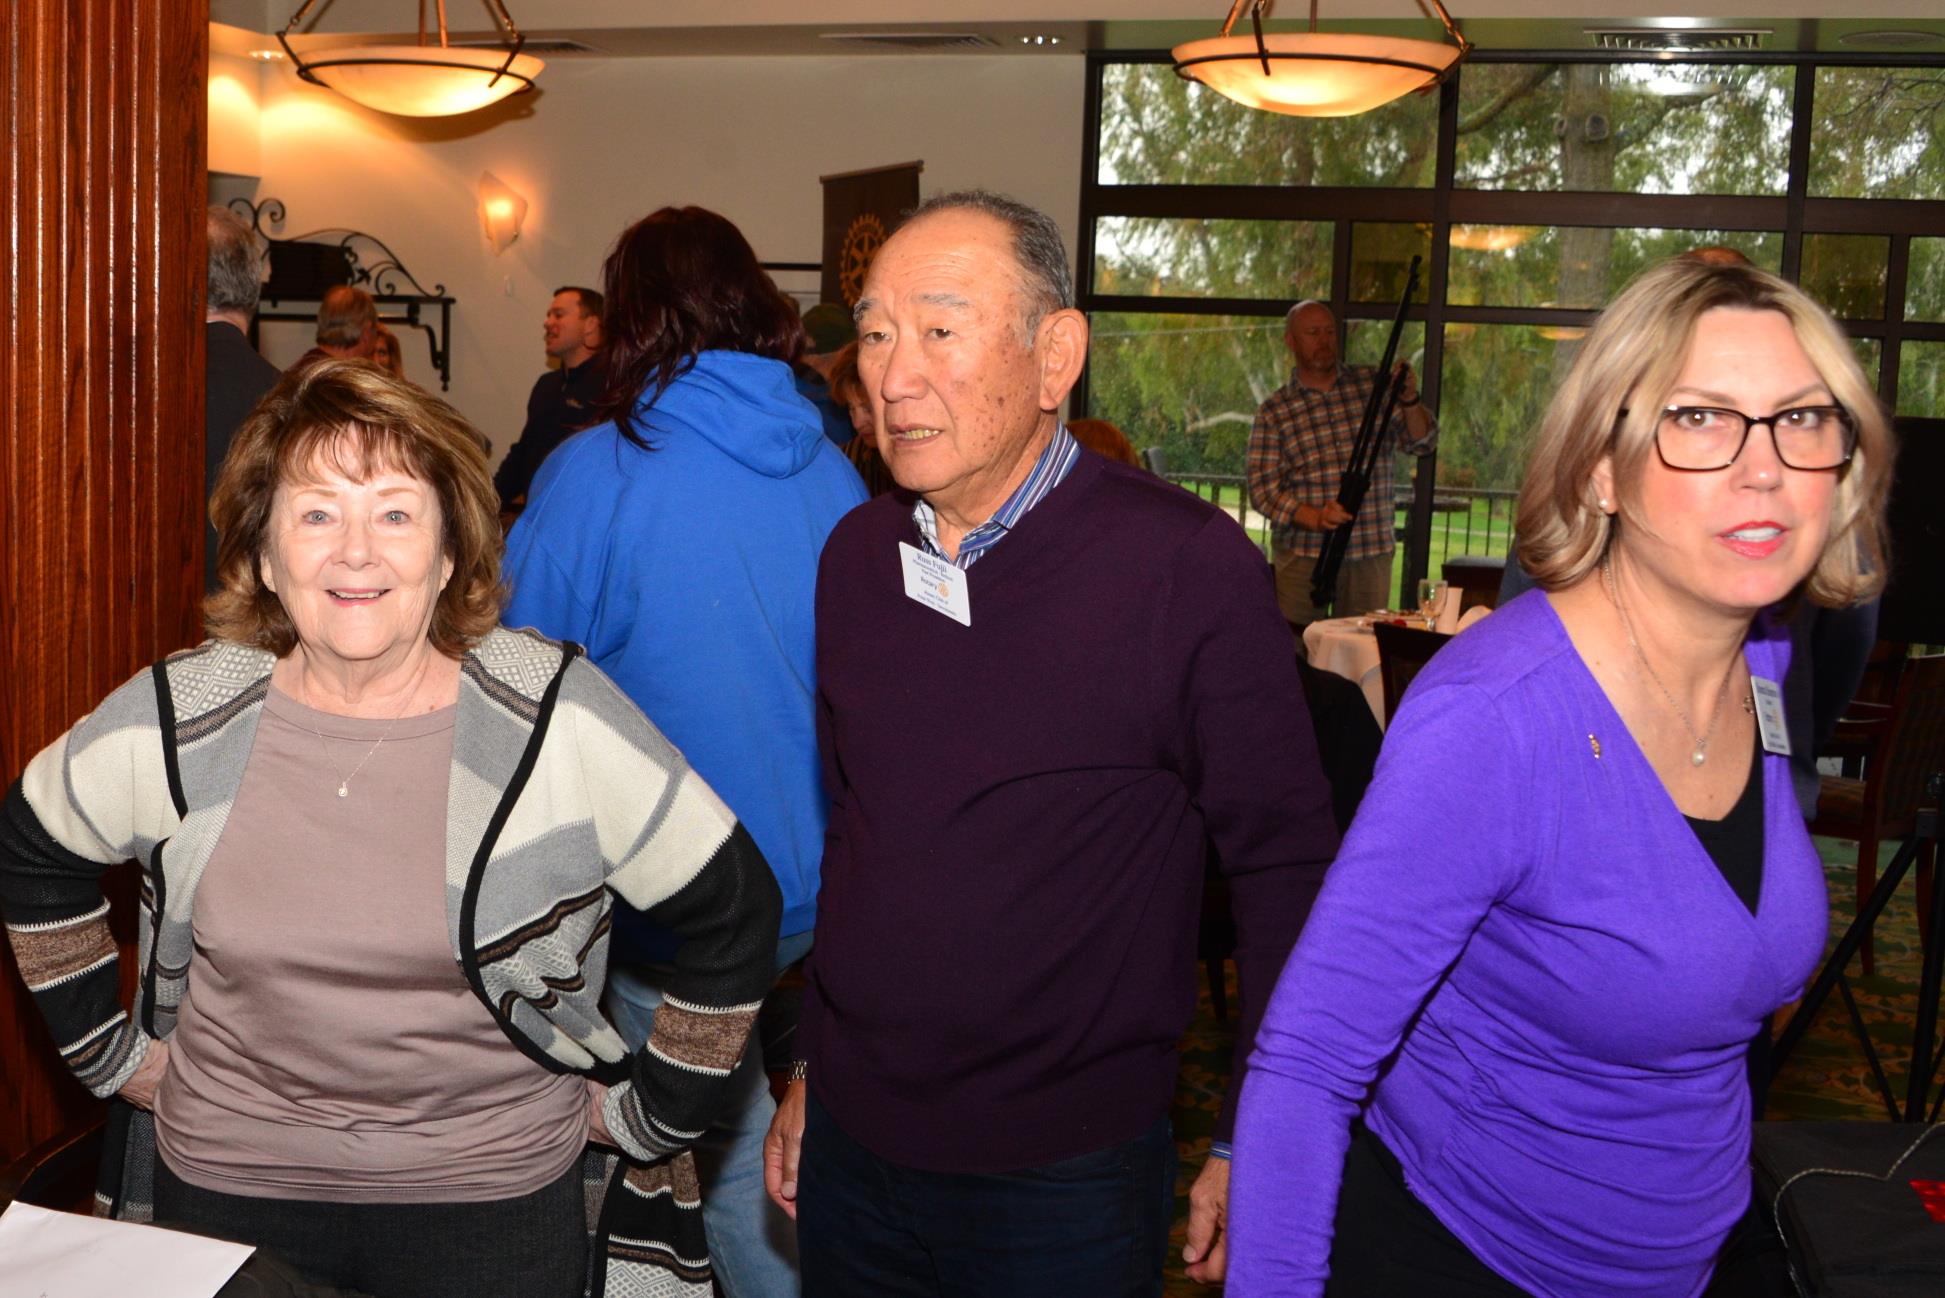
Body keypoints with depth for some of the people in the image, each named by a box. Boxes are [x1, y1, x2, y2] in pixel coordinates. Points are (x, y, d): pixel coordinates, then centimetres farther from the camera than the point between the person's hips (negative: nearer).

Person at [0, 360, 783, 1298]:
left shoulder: (560, 725, -16)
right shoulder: (178, 723, -8)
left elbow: (736, 910, -7)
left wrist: (652, 1113, -2)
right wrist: (111, 1051, 11)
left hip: (493, 1195, -2)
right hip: (225, 1186, 2)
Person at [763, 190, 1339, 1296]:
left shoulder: (1191, 568, -16)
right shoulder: (858, 557, 1)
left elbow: (1287, 866, -11)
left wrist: (1255, 1142, -9)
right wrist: (813, 1065, 14)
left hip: (1065, 1173, -4)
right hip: (850, 1147, 5)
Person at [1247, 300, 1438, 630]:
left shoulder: (1372, 384, 9)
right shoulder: (1274, 412, 4)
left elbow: (1423, 442, 6)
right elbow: (1263, 489, -4)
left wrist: (1409, 401, -14)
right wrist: (1316, 519, -20)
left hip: (1372, 551, 2)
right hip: (1302, 551, -1)